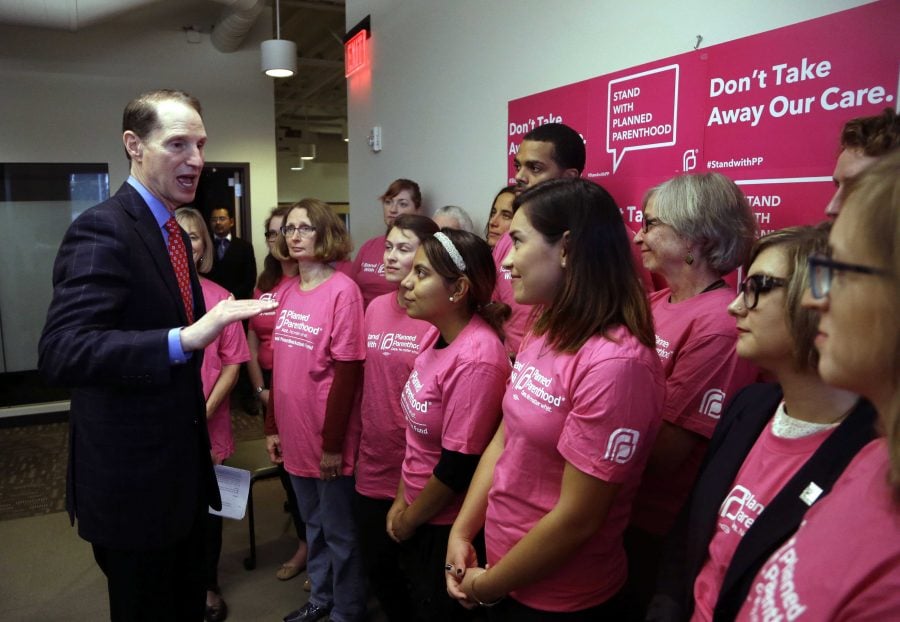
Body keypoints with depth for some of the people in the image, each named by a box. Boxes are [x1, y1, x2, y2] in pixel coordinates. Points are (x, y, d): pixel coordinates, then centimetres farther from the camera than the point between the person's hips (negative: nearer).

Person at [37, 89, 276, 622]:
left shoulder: (173, 233, 9)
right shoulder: (103, 229, -19)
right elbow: (60, 352, -31)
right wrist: (184, 339, -40)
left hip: (183, 473, 8)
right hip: (132, 482, -8)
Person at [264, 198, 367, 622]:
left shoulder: (342, 290, -14)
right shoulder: (285, 291, 6)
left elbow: (347, 372, -17)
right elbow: (280, 365, 10)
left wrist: (333, 441, -16)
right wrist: (272, 426, 10)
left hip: (329, 439, -6)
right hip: (294, 433, 6)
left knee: (340, 531, 11)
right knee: (313, 525, 23)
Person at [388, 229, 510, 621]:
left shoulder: (476, 360, -29)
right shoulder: (441, 336, -1)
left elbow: (459, 465, -25)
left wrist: (409, 519, -10)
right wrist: (401, 501, 7)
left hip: (449, 526, -8)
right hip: (419, 517, 8)